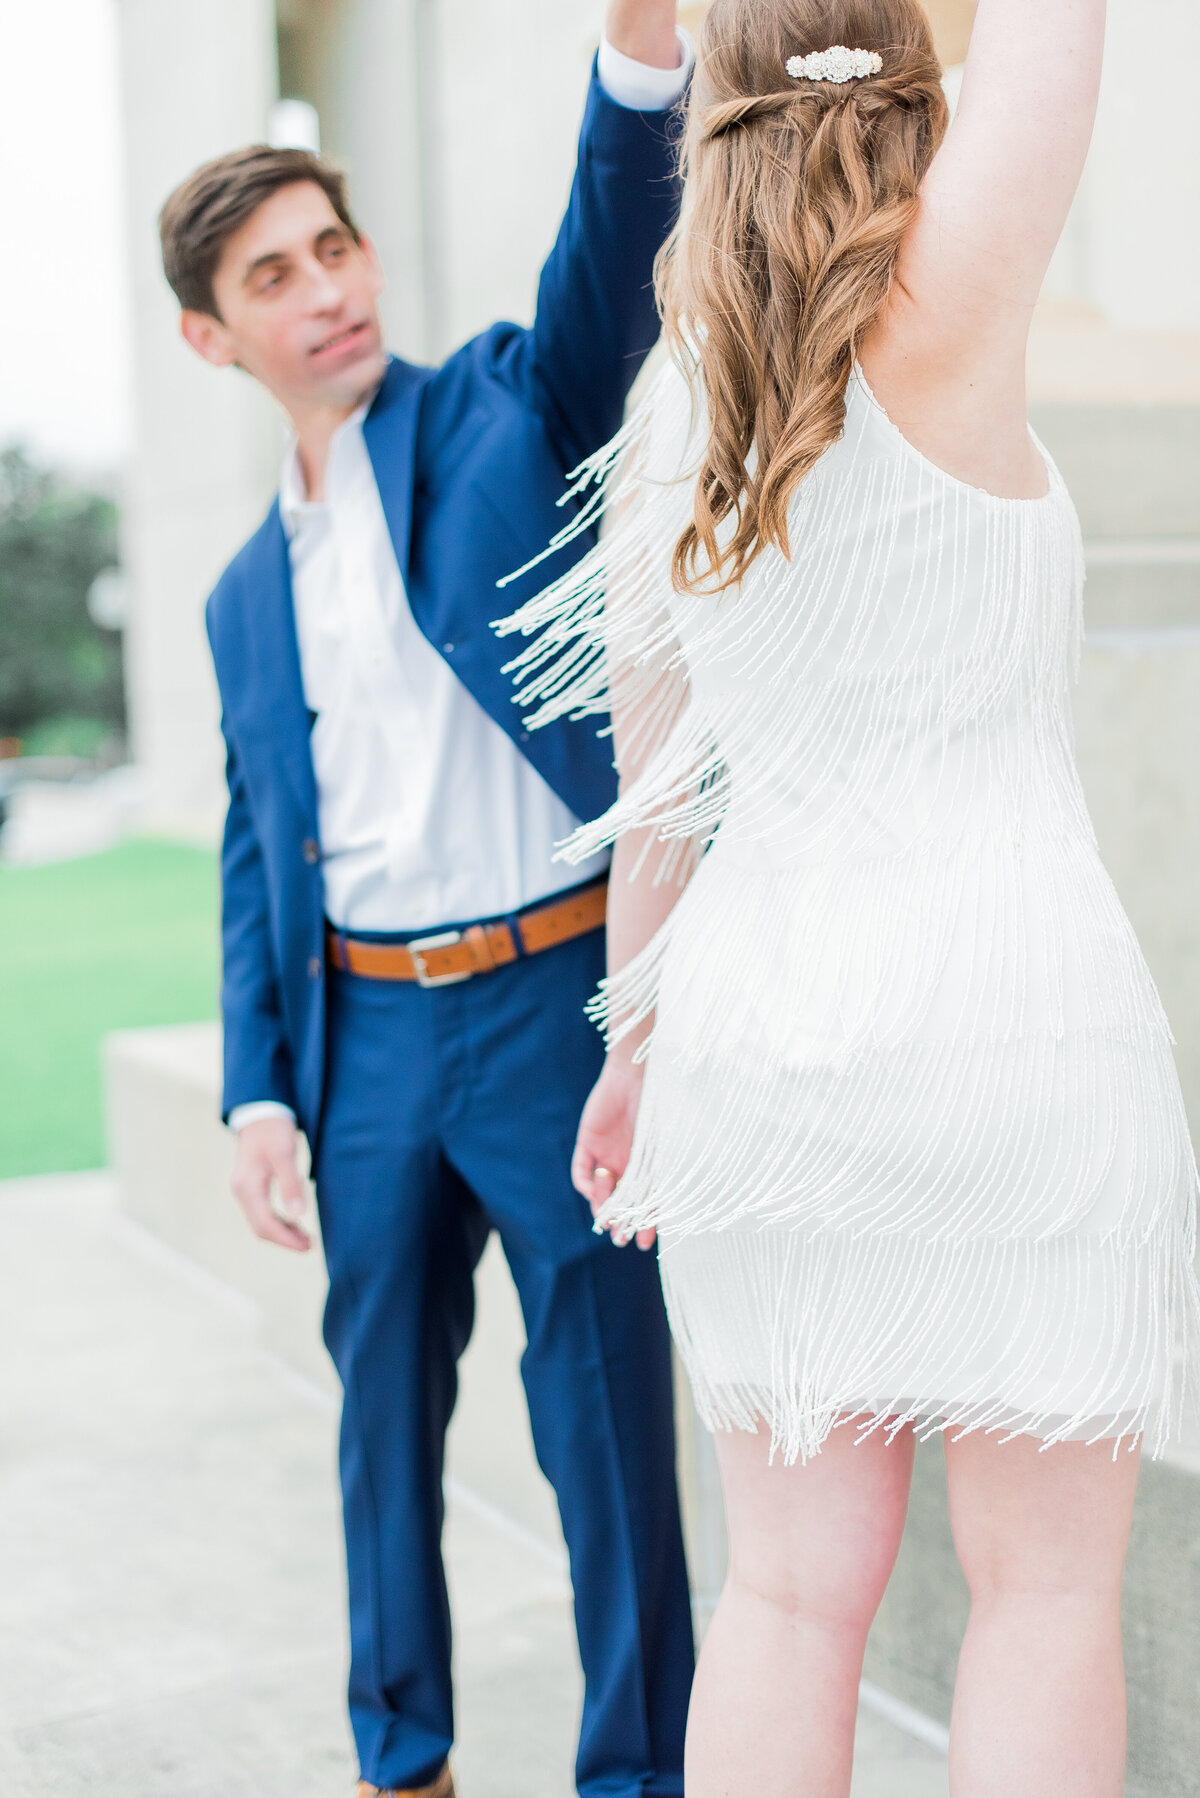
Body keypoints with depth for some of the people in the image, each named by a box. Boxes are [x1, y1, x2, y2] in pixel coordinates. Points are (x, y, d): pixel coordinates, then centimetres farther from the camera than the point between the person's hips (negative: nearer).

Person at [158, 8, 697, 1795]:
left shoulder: (506, 410, 3)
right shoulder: (246, 594, 14)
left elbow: (610, 271, -17)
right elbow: (256, 857, 16)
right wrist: (256, 1091, 7)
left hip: (554, 993, -5)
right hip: (366, 1030, 5)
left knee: (607, 1412, 2)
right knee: (385, 1407, 16)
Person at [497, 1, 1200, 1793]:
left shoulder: (651, 450, 6)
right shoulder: (937, 339, -10)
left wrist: (639, 1047, 26)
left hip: (761, 1023, 5)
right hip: (1010, 1012, -4)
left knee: (795, 1591, 12)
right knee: (1046, 1585, 8)